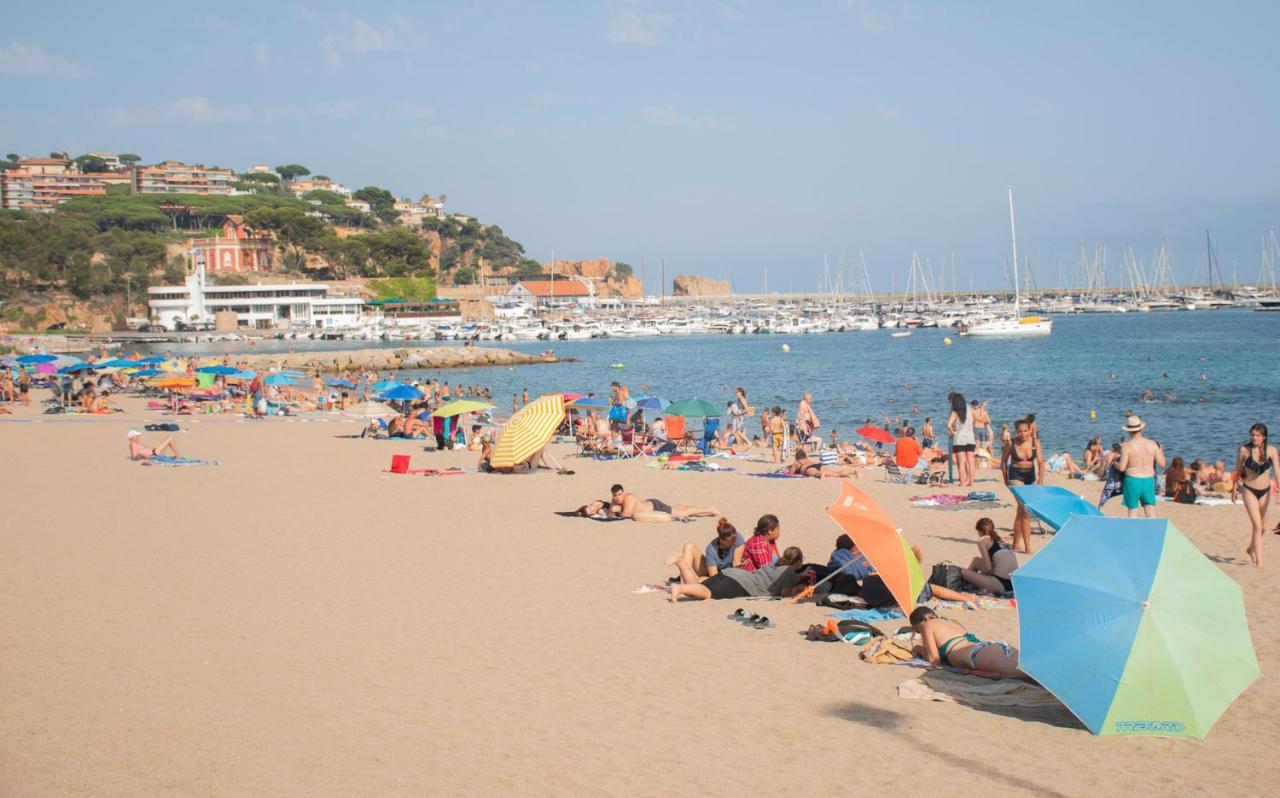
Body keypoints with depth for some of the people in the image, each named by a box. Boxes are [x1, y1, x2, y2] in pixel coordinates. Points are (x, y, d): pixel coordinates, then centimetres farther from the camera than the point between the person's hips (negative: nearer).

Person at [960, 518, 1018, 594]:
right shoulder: (1000, 540, 20)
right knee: (976, 561, 27)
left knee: (963, 572, 1)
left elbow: (988, 568, -6)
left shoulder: (983, 540, -1)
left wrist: (979, 574, 14)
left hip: (1001, 584, -8)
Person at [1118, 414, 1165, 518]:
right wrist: (1161, 453, 22)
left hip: (1132, 480, -3)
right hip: (1149, 481, 3)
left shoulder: (1127, 446, -8)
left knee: (1132, 513, 4)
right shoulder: (1152, 444, 1)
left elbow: (1122, 467, -10)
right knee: (1151, 515, 7)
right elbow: (1162, 464, 3)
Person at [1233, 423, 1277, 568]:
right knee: (1257, 525, -13)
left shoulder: (1271, 450, -7)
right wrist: (1234, 490, 9)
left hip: (1265, 491, 3)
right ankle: (1259, 560, -11)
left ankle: (1251, 549, 42)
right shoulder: (1244, 450, -12)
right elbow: (1238, 472, 0)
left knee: (1263, 527, 15)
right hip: (1249, 490, -3)